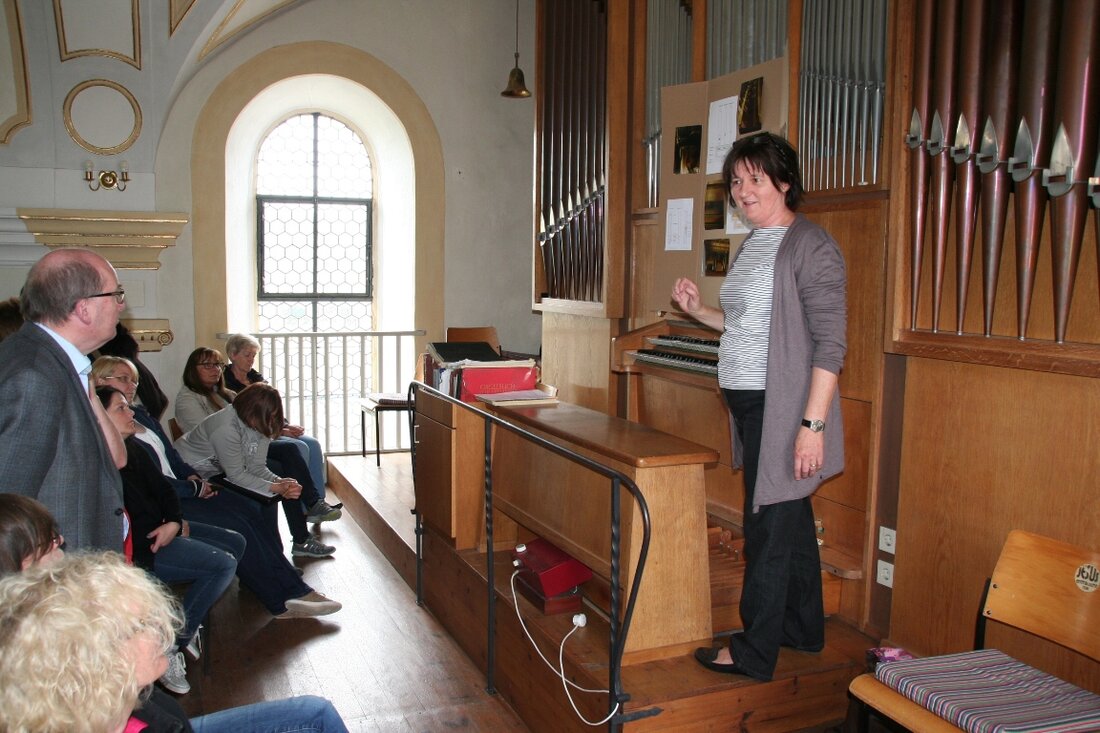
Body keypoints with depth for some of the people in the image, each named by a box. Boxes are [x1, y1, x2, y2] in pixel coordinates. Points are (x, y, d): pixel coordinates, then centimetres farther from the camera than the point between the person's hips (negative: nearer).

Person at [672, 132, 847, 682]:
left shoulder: (809, 246, -14)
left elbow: (830, 343, -19)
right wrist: (698, 311, 9)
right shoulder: (751, 245, 15)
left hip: (782, 408, -9)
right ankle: (803, 628, 33)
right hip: (748, 402, 9)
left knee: (770, 525, -2)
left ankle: (754, 651, 10)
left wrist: (813, 424, -24)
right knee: (791, 518, 18)